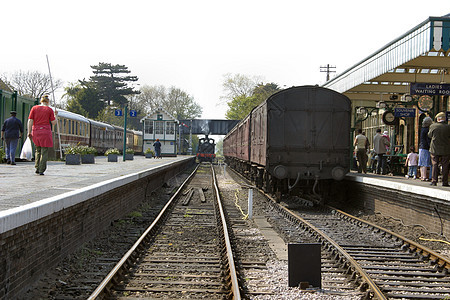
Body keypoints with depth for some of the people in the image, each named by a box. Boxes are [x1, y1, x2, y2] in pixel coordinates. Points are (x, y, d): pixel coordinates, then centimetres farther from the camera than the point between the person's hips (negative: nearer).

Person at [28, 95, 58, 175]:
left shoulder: (34, 108, 5)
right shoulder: (49, 109, -1)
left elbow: (30, 121, -1)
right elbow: (53, 122, -1)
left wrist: (29, 132, 0)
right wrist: (55, 115, 15)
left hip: (35, 131, 3)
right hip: (45, 131, -3)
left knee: (38, 150, 21)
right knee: (44, 151, 2)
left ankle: (37, 168, 13)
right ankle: (41, 170, -3)